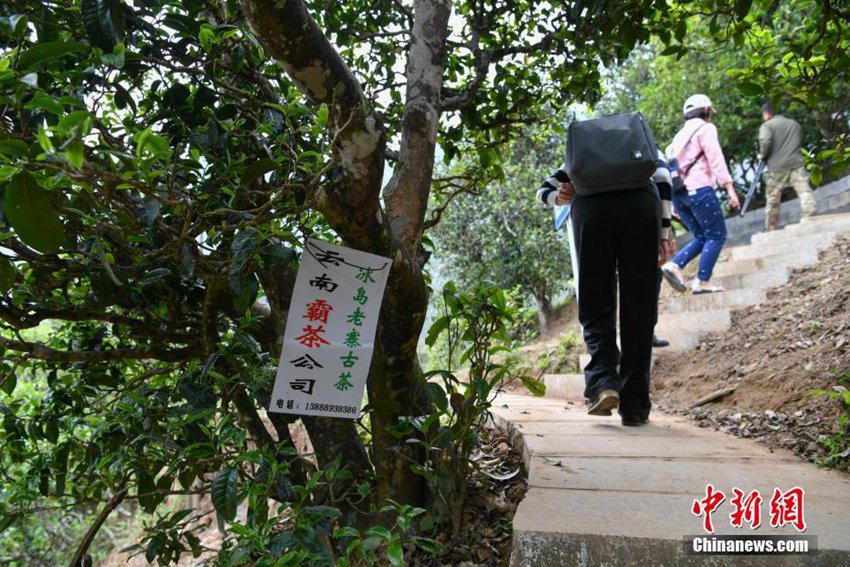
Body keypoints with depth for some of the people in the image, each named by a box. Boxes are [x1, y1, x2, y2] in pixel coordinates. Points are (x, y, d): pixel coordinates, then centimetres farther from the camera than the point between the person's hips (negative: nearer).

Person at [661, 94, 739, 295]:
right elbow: (715, 159, -9)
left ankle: (674, 265, -6)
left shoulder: (680, 134, 24)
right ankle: (702, 282, -9)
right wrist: (729, 187, -15)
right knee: (716, 235, -1)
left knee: (702, 237, 14)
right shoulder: (706, 128, 4)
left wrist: (672, 202, 20)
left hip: (678, 192, 7)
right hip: (699, 188, -7)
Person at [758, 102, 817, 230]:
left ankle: (771, 230, 11)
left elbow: (765, 142, -13)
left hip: (776, 167, -3)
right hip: (797, 164, 3)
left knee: (772, 200, 6)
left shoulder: (767, 125, 4)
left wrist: (762, 155, 4)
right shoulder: (795, 123, 20)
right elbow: (800, 142, 26)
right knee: (805, 193, -5)